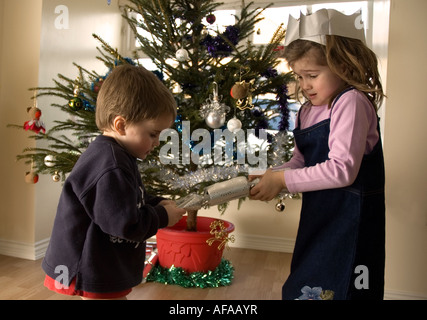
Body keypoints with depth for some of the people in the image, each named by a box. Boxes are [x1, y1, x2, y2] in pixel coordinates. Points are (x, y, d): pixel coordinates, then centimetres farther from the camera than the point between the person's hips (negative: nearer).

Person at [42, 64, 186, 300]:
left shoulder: (112, 155, 4)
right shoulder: (110, 167, -31)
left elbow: (130, 199, 17)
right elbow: (126, 224, -30)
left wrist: (158, 203, 1)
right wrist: (163, 217, -15)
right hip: (94, 272, -10)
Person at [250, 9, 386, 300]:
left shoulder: (351, 102, -16)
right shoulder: (308, 112, 10)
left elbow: (343, 169, -25)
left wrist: (282, 180, -21)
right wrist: (271, 178, -6)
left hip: (350, 221, -8)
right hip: (317, 216, 8)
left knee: (333, 288, 1)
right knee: (305, 287, 19)